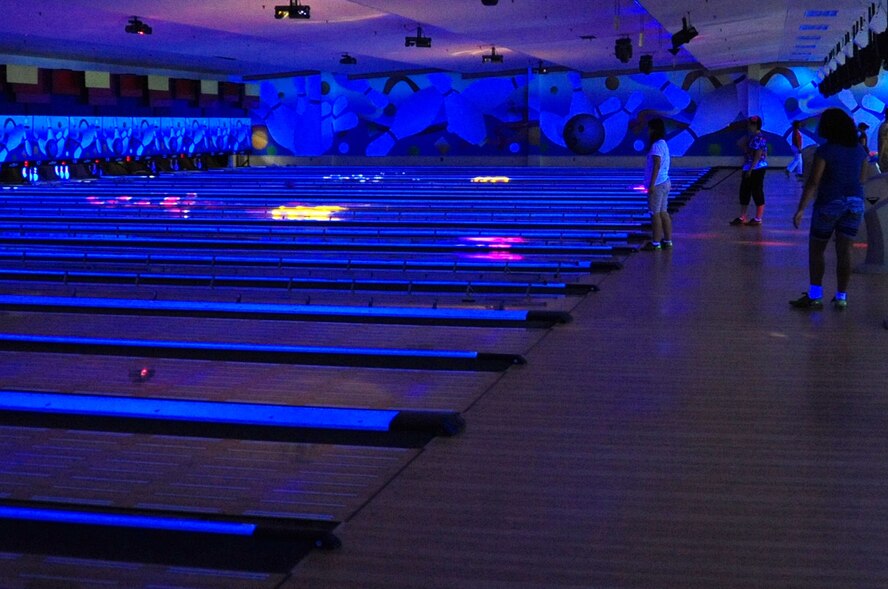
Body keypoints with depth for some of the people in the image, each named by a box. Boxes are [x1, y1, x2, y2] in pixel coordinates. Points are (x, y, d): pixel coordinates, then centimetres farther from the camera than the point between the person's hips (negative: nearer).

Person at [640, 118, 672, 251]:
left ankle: (656, 243, 0)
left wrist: (652, 184, -22)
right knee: (663, 212, 13)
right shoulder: (663, 144, 13)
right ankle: (667, 240, 17)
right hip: (665, 182, 9)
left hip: (657, 185, -9)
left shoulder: (656, 146, -16)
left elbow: (657, 165, -22)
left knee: (655, 214, -4)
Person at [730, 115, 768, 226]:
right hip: (753, 168, 10)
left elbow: (758, 155, -21)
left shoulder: (758, 138, -16)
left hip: (756, 169, -10)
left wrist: (750, 169, -21)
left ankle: (758, 219, 5)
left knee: (757, 193, -2)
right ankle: (742, 218, 18)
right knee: (744, 192, 12)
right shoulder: (754, 137, 14)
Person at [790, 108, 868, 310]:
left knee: (816, 250, 7)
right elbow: (861, 179, 12)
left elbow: (813, 182, -17)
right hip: (855, 202, 5)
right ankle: (841, 297, 9)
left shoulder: (825, 151, -12)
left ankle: (815, 296, 6)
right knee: (844, 251, 7)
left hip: (830, 203, -5)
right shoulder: (859, 150, 5)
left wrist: (801, 209, -18)